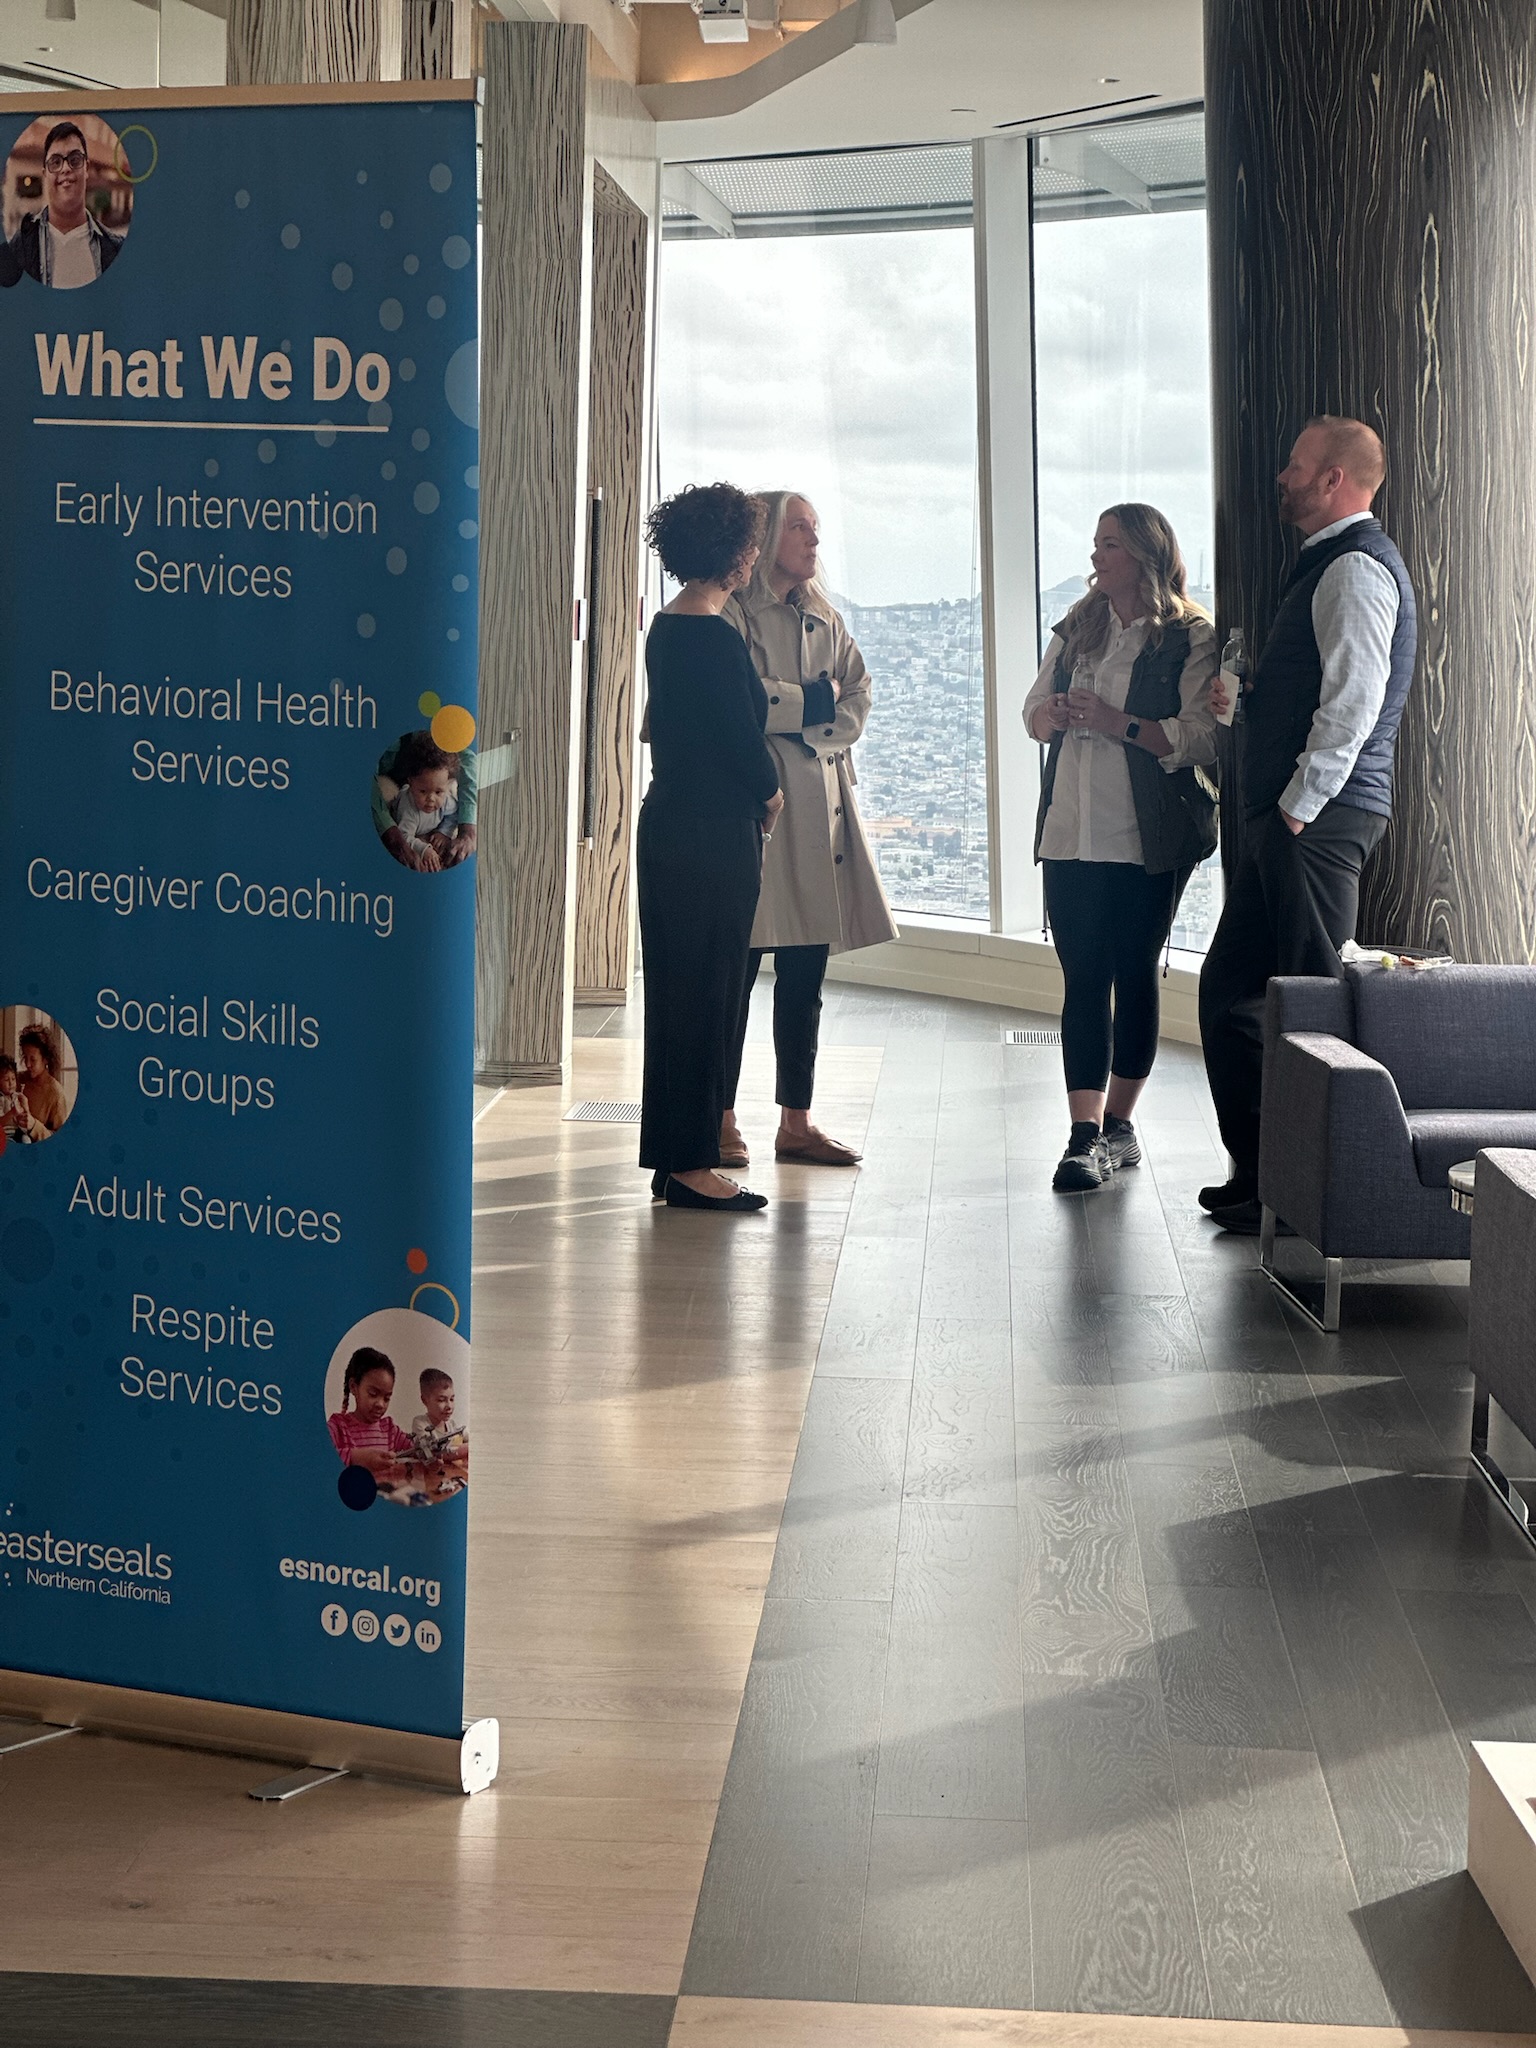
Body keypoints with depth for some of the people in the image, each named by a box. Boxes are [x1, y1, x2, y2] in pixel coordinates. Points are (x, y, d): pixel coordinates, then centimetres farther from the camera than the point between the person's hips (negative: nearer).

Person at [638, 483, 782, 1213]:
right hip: (713, 837, -9)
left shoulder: (666, 627, 11)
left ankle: (673, 1157, 20)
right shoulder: (715, 638, -17)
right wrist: (769, 792, 5)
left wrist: (753, 794, 15)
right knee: (706, 996, -3)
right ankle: (689, 1163, 3)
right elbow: (740, 736, -15)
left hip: (669, 826, 9)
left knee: (676, 994, 13)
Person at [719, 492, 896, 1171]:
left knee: (805, 974, 7)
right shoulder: (733, 615, -3)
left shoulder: (825, 622, 19)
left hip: (818, 805, 7)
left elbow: (858, 700, 11)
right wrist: (815, 699, -5)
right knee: (737, 969, -4)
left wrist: (803, 726, -6)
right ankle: (722, 1122, 3)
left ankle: (796, 1123, 13)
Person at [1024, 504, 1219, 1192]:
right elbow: (1034, 713, 18)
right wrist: (1052, 714, -5)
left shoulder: (1190, 638, -5)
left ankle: (1116, 1123, 19)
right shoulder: (1077, 630, 14)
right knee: (1083, 979, -3)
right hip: (1071, 832, 4)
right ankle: (1086, 1137, -6)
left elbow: (1201, 740, -14)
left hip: (1149, 840, -4)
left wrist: (1116, 722, -21)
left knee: (1134, 976, 5)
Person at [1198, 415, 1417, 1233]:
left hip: (1320, 818, -11)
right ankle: (1258, 1171, 18)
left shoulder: (1356, 568, -11)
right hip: (1291, 815, 11)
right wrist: (1241, 696, 14)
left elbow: (1352, 704, -20)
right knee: (1230, 987, 11)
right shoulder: (1328, 565, 22)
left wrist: (1299, 806, -19)